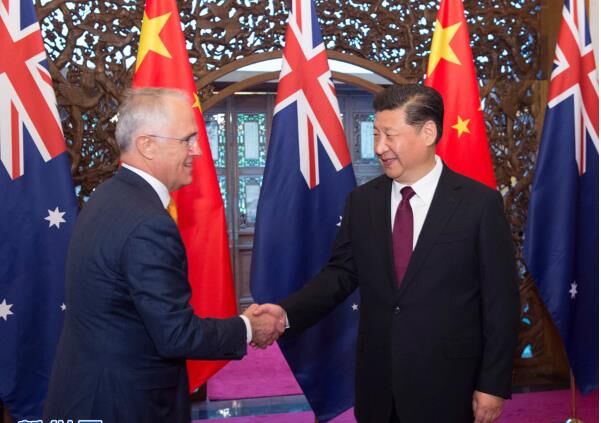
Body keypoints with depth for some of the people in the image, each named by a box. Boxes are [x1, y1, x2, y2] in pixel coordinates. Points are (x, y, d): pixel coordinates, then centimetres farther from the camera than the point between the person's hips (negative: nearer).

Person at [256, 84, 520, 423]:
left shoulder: (480, 203, -9)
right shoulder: (362, 201, 2)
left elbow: (501, 300, -7)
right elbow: (341, 273, 3)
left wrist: (493, 385, -7)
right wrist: (288, 313, -14)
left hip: (446, 386, -3)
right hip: (378, 383, 4)